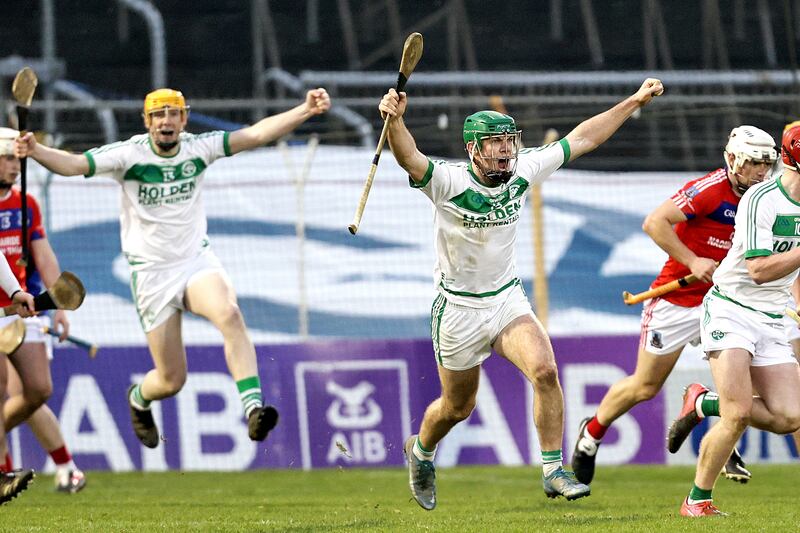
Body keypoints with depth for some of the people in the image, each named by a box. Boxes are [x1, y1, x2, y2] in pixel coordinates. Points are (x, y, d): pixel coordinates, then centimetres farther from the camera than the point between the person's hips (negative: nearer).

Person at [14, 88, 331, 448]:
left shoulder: (198, 148, -3)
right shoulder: (128, 154, -11)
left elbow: (256, 134, -9)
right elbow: (73, 164, -22)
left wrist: (305, 110, -21)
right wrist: (36, 151, -42)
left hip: (197, 260, 2)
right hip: (151, 273, -2)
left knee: (229, 314, -32)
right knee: (171, 381, 0)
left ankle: (253, 407, -38)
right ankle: (138, 399, 37)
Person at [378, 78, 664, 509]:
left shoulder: (522, 171, -8)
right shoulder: (448, 182, -23)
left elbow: (581, 139, 2)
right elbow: (410, 159, -44)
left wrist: (635, 101, 3)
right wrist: (395, 120, -65)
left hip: (508, 299, 3)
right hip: (458, 309, -3)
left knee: (545, 371, -22)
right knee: (457, 407, 12)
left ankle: (553, 472, -12)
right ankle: (421, 451, 45)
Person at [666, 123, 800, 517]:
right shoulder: (761, 199, -16)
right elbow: (759, 269, -24)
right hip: (731, 310, -7)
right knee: (738, 416, -20)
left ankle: (703, 404, 16)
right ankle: (698, 500, -3)